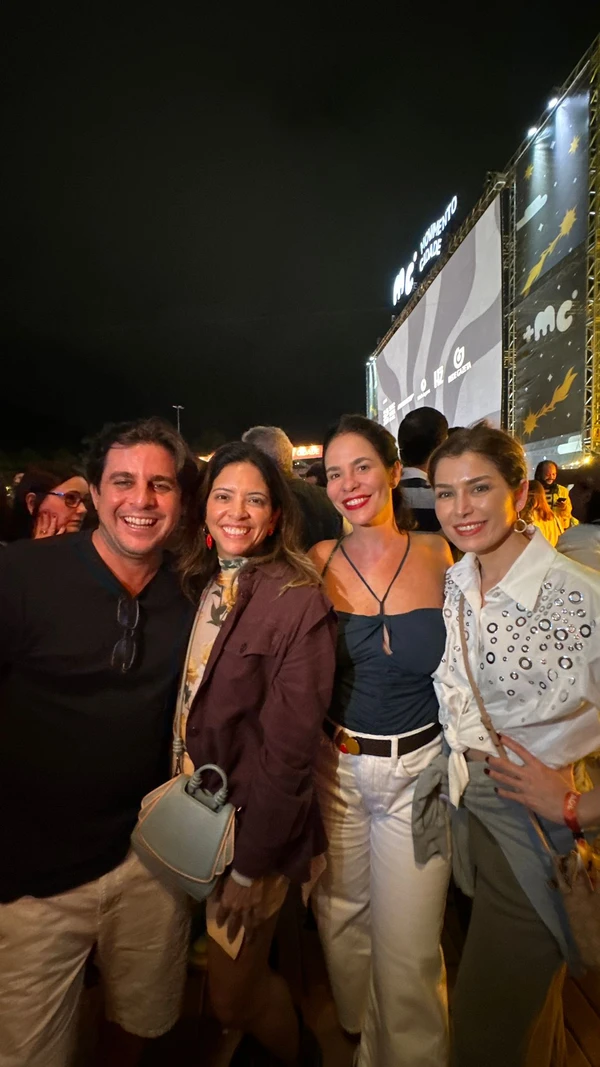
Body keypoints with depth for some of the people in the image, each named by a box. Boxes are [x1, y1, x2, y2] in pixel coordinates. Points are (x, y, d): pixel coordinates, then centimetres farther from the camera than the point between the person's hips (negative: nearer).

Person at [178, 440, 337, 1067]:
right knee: (237, 969, 28)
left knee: (231, 995, 14)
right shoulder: (200, 584, -2)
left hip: (255, 819, -6)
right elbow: (189, 702, 7)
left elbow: (291, 746, -22)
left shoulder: (298, 600, -24)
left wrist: (251, 863, -17)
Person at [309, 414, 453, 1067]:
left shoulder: (439, 555, -7)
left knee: (407, 950, 9)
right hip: (335, 767, 2)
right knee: (341, 919, 23)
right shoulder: (318, 562, -8)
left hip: (421, 769, -1)